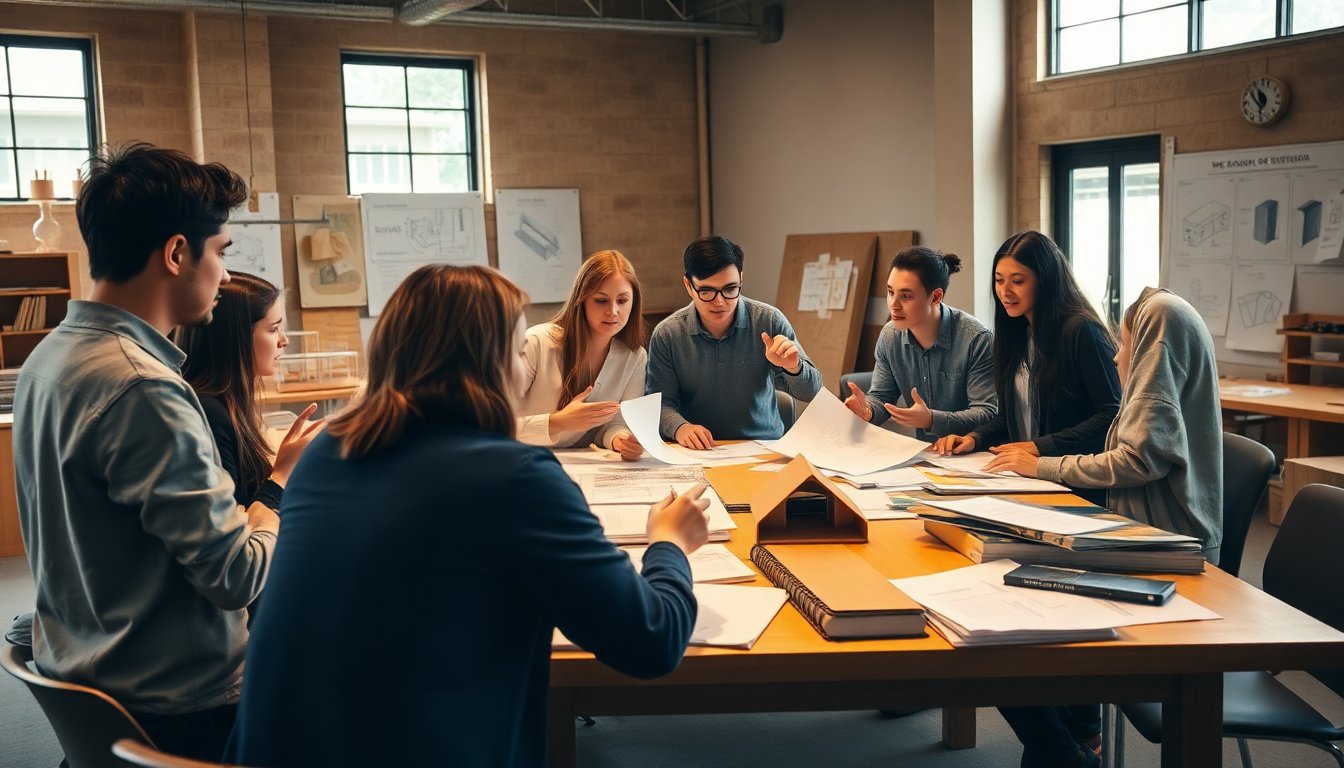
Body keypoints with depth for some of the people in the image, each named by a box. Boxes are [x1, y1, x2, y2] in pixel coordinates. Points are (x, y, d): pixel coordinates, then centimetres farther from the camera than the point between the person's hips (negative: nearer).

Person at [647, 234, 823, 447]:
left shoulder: (769, 321, -4)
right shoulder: (666, 335, -5)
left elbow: (811, 393, -1)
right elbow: (660, 403, 0)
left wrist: (793, 368, -23)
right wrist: (680, 427, -21)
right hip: (697, 453, -1)